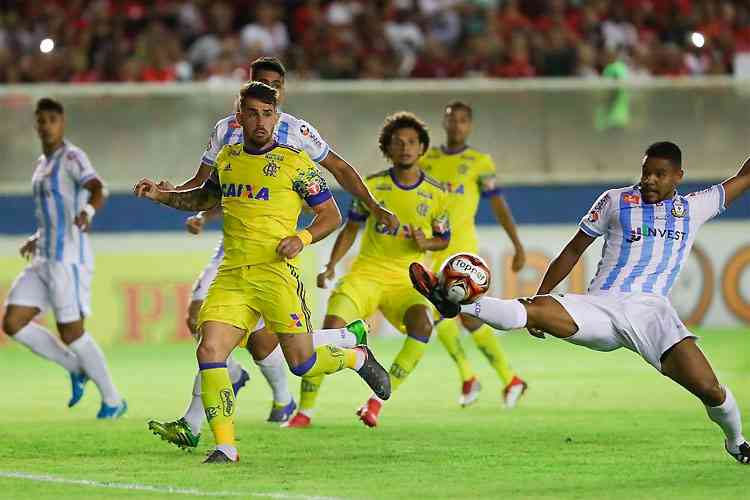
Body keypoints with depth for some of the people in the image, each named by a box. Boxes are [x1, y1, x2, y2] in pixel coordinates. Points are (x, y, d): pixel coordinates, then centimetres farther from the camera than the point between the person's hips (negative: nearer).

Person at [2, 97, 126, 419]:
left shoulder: (72, 157, -9)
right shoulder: (42, 164, 18)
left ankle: (113, 400, 9)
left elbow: (97, 190, -28)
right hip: (45, 260, 9)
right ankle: (77, 369, 13)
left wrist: (88, 213, -49)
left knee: (71, 333, -7)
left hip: (69, 258, -9)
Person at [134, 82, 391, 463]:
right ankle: (225, 446, -7)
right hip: (231, 274, 4)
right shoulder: (227, 158, 14)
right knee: (209, 352, -13)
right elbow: (206, 198, 34)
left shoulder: (294, 162, -1)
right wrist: (161, 196, 19)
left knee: (302, 363, -1)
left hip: (276, 271, -4)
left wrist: (302, 238, -14)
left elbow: (331, 215, 4)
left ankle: (358, 358, 31)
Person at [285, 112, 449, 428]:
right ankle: (304, 411, -7)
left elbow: (443, 239, 13)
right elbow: (351, 228, 11)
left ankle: (378, 399, -19)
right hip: (366, 273, 0)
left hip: (406, 281, 0)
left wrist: (425, 243, -10)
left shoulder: (436, 195, 0)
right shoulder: (372, 186, 0)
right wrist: (330, 266, -1)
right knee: (330, 328, -21)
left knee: (422, 322, -31)